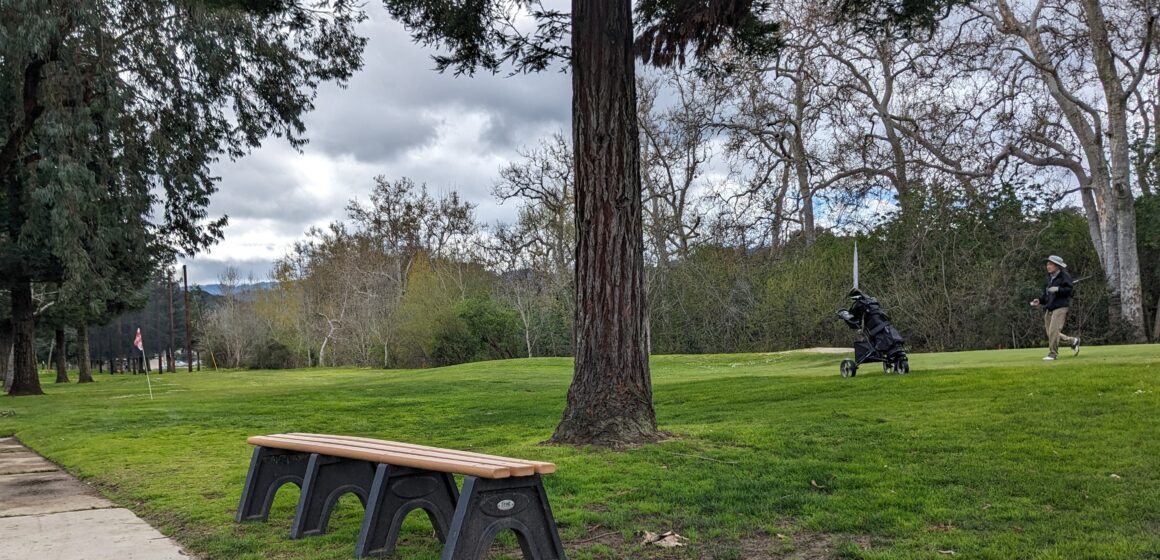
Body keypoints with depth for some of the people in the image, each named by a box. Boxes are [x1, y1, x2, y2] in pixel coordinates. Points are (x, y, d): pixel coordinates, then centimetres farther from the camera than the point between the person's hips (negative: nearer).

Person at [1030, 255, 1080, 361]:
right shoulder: (1050, 277, 20)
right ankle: (1073, 341, 27)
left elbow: (1069, 290, -12)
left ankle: (1053, 354, -8)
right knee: (1050, 333, 7)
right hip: (1049, 308, 8)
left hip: (1060, 307, -8)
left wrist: (1058, 289, -24)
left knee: (1053, 330, -16)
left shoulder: (1064, 276, -3)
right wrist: (1039, 301, 8)